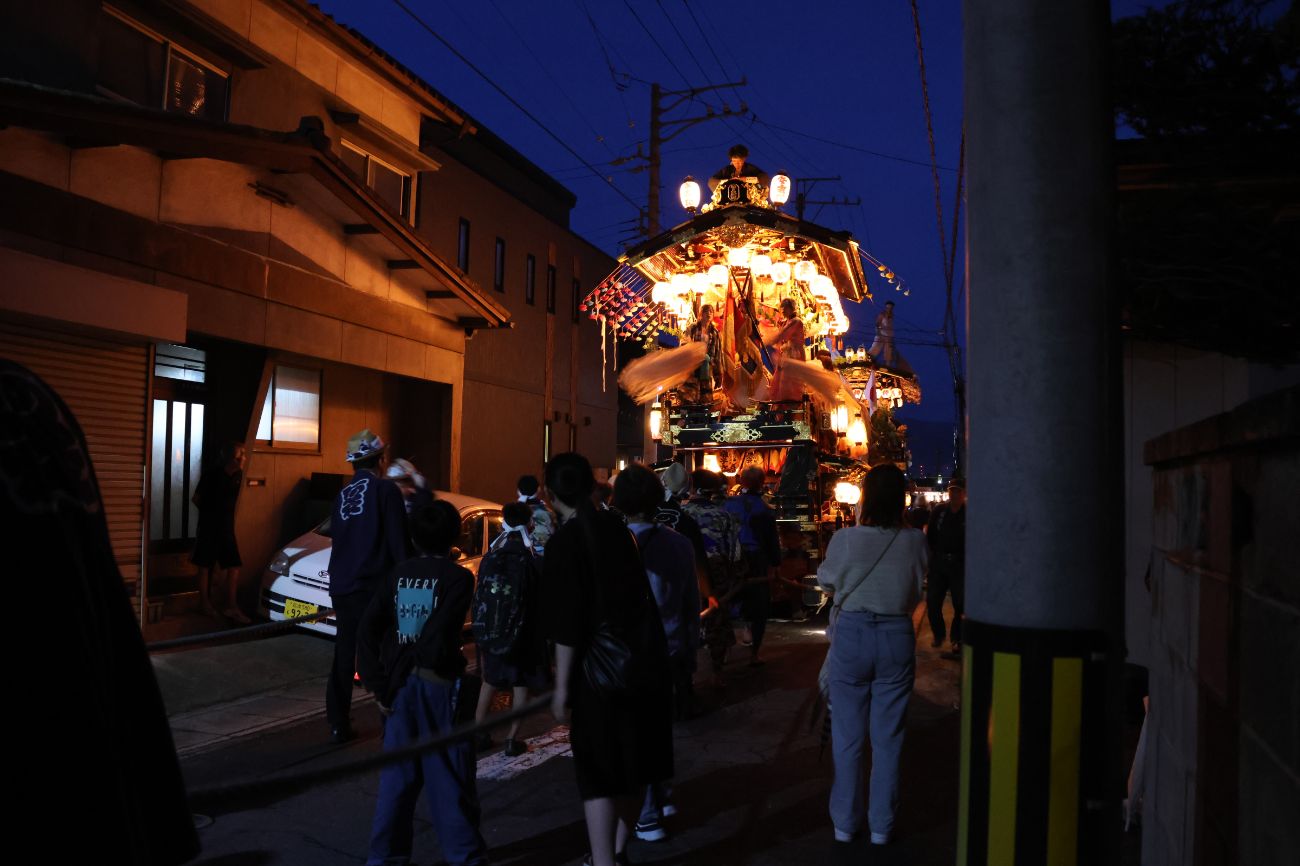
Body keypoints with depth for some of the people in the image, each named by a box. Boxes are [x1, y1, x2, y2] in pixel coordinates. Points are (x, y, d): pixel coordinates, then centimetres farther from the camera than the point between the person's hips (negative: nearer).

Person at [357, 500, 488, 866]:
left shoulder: (397, 574, 5)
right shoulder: (458, 577, -8)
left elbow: (369, 626, -3)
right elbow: (439, 633, -20)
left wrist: (379, 683, -1)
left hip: (400, 686, 4)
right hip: (439, 684, -4)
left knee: (398, 775, 16)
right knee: (450, 776, 7)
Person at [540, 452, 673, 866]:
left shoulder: (565, 541, -15)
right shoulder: (615, 526, 3)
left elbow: (567, 623, -17)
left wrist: (561, 684, -11)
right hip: (645, 658, 7)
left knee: (598, 769, 4)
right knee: (633, 760, 17)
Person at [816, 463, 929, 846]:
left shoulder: (845, 539, -13)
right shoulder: (915, 541, -8)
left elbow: (826, 580, 5)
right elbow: (917, 594, 6)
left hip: (851, 635, -1)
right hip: (897, 638, 1)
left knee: (847, 737, 11)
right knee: (888, 738, 13)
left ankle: (845, 823, 22)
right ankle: (881, 825, 21)